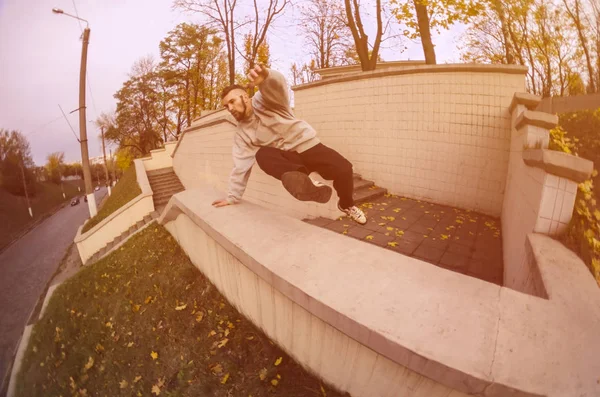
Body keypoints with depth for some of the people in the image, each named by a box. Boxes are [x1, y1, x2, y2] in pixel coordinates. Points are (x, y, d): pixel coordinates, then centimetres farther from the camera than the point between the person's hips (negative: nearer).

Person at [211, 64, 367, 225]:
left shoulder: (264, 99, -5)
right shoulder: (241, 134, 6)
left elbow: (277, 84, -28)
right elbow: (241, 165, 6)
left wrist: (265, 76, -55)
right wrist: (232, 197, 5)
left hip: (308, 145, -2)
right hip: (287, 157, 2)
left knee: (343, 168, -23)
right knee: (261, 154, -28)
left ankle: (346, 204, 7)